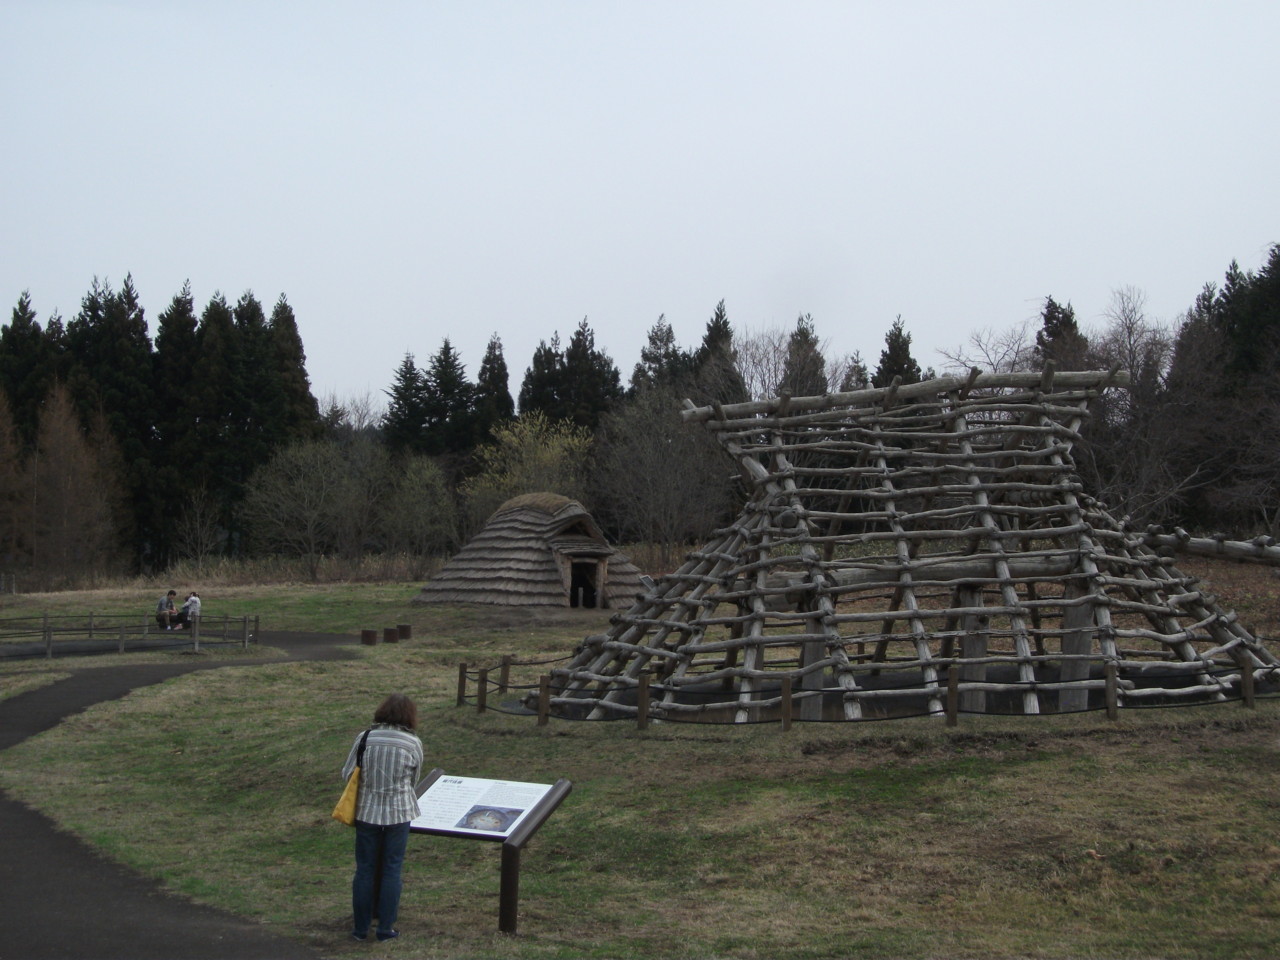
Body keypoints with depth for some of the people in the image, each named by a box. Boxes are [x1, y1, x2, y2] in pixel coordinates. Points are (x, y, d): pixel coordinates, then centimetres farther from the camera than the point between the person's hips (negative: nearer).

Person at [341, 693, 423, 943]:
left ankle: (360, 928, 19)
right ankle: (386, 928, 15)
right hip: (398, 812, -1)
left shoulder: (365, 738, -6)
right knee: (391, 870, 10)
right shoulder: (413, 743, -7)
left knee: (364, 869, 12)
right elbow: (414, 780, 4)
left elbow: (346, 774, 0)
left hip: (367, 811, 1)